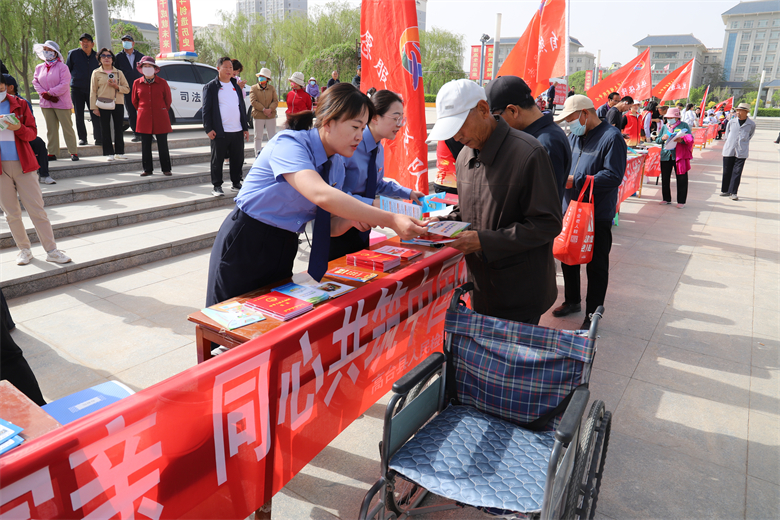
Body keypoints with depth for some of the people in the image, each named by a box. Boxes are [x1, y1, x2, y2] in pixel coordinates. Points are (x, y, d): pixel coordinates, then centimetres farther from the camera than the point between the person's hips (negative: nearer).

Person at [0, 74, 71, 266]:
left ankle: (51, 251, 2)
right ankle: (24, 249, 21)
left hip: (22, 164, -1)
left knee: (37, 208, -2)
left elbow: (32, 133, 4)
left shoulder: (20, 104, 6)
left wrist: (19, 128, -17)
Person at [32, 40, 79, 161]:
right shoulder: (39, 68, 13)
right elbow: (35, 82, 9)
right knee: (51, 129, 9)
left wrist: (50, 93, -14)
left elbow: (64, 84, -13)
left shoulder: (62, 67, -5)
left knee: (67, 127, -1)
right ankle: (52, 153, 13)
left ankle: (73, 152, 4)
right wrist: (44, 93, -8)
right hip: (46, 103, 6)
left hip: (61, 103, -5)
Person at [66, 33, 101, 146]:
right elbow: (67, 70, 8)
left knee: (95, 114, -7)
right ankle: (82, 138, 12)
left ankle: (98, 138, -1)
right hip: (77, 89, 0)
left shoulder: (96, 56, 8)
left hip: (92, 89, 1)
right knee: (79, 115, 4)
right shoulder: (73, 54, 3)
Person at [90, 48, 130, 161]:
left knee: (119, 129, 3)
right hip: (103, 105, -1)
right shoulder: (96, 73, 7)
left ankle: (119, 152, 12)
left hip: (118, 104, 1)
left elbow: (127, 89, 9)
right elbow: (93, 91, 4)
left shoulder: (119, 73, 11)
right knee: (105, 130, 0)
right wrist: (94, 107, -4)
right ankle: (109, 153, 5)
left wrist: (117, 86, -11)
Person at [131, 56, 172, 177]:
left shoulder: (162, 83, -1)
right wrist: (142, 111, 18)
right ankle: (147, 169, 15)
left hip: (160, 118, -2)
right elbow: (134, 101, 17)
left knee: (163, 145, 2)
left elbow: (168, 100, 10)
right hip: (144, 119, 2)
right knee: (145, 146, 5)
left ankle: (166, 169, 12)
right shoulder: (137, 83, 4)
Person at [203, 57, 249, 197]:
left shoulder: (236, 86, 17)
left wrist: (245, 128, 14)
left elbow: (242, 107, 19)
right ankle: (217, 186, 10)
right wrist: (208, 129, -11)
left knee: (238, 159, 9)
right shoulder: (210, 87, 1)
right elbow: (206, 109, -3)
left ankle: (236, 183, 23)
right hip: (220, 132, -5)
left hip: (237, 132, 5)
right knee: (217, 160, 1)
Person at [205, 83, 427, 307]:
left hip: (285, 249, 7)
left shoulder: (337, 165, 1)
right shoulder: (288, 144, -22)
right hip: (245, 245, -6)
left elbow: (329, 227, 4)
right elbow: (322, 195, -40)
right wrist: (391, 220, -41)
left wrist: (352, 219, -19)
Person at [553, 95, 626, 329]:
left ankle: (593, 314, 18)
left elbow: (613, 176, -21)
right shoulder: (574, 136, 10)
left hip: (598, 215, -7)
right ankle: (572, 301, 37)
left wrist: (575, 181, -22)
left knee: (596, 266, 5)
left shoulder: (612, 137, -13)